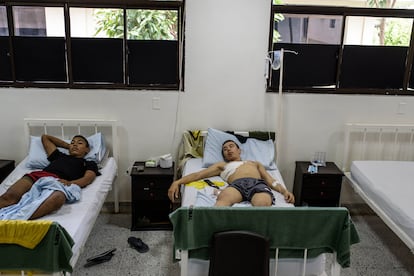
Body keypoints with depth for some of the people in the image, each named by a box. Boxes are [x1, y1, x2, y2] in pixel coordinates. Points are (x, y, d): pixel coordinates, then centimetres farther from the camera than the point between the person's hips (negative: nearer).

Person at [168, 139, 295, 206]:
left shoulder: (255, 163, 42)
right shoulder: (221, 165, 39)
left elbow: (270, 180, 27)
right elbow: (198, 175, 26)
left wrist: (284, 191, 5)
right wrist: (177, 182, 10)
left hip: (258, 183, 1)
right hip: (237, 183, -1)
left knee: (263, 203, -39)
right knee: (223, 198, -41)